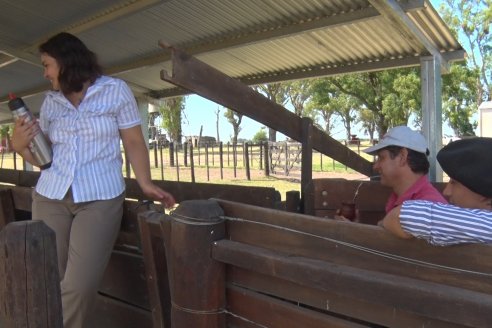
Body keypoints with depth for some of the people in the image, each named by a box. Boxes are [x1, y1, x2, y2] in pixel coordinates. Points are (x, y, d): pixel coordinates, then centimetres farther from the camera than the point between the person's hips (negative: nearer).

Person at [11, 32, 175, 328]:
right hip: (50, 196, 5)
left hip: (100, 198, -4)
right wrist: (21, 145, -3)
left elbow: (134, 143, 0)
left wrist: (146, 184, -11)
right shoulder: (50, 101, 13)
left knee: (79, 287, -9)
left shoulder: (116, 90, 1)